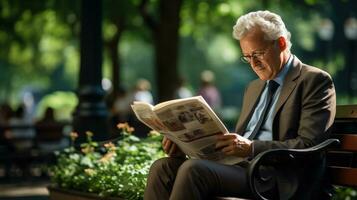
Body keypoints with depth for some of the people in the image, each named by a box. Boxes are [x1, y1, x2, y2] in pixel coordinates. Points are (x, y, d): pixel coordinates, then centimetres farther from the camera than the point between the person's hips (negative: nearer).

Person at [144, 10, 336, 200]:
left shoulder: (316, 81, 0)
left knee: (194, 169, -30)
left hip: (273, 178, -7)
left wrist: (251, 147, -21)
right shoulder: (254, 88, 25)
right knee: (163, 167, -15)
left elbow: (308, 144, -11)